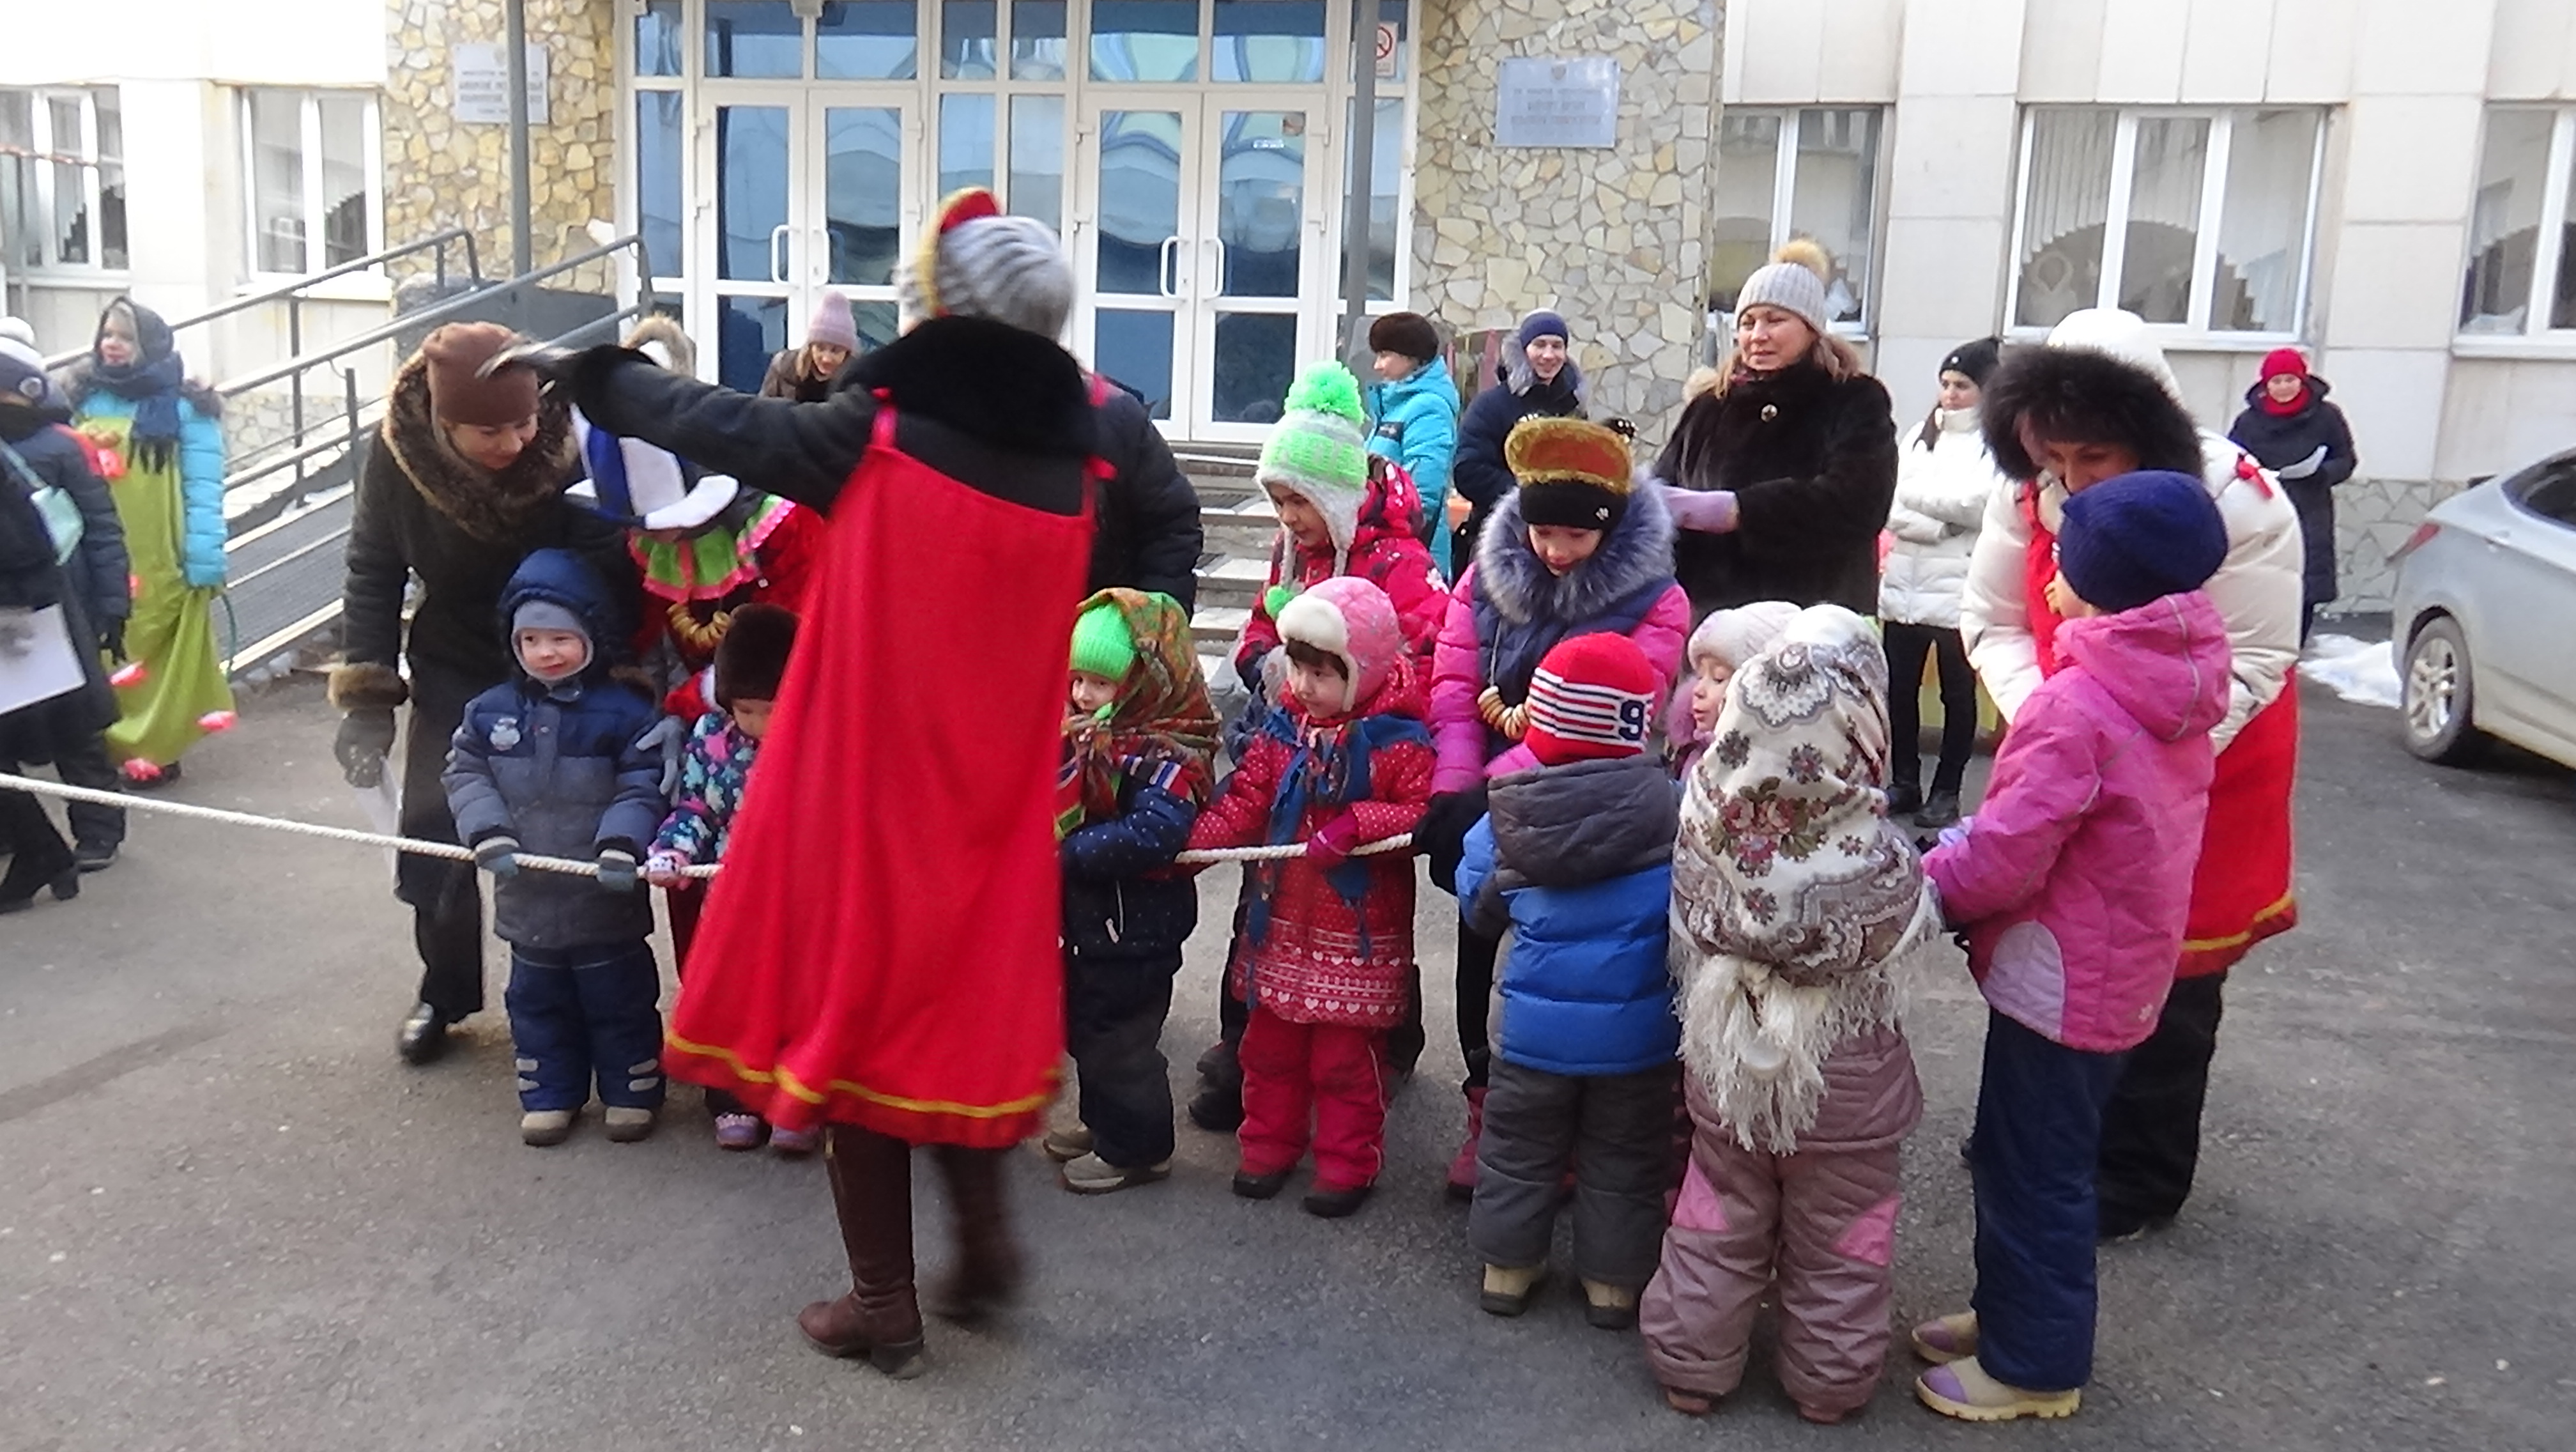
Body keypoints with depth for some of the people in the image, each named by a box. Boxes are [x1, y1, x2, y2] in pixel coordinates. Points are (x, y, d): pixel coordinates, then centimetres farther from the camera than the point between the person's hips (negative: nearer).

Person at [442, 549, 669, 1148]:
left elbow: (643, 788, -13)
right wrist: (489, 834, -11)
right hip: (528, 898, 4)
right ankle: (548, 1097, 30)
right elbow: (465, 774, 4)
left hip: (606, 898, -4)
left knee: (619, 999, 9)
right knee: (537, 1001, 16)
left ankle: (631, 1093, 24)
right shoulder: (491, 712, 2)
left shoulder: (626, 712, -11)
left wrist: (621, 846, -26)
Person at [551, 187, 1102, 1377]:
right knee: (963, 997, 22)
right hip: (991, 794, 4)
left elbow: (714, 422, 0)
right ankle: (983, 1237, 24)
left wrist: (587, 375, 17)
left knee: (857, 1001, 10)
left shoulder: (877, 433, -13)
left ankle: (884, 1304, 20)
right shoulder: (1066, 460, -1)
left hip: (869, 781, -4)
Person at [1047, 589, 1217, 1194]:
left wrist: (1068, 852, -29)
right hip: (1089, 918, 9)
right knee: (1086, 1027, 23)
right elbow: (1049, 804, 10)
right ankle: (1103, 1126, 41)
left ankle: (1137, 1148, 22)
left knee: (1119, 1039, 4)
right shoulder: (1085, 735, 4)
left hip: (1134, 929, -9)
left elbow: (1150, 836, -35)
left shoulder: (1168, 759, -23)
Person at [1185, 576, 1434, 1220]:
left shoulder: (1398, 742, -13)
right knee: (1270, 1045, 16)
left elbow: (1427, 816, -19)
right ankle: (1270, 1145, 33)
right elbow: (1243, 805, 0)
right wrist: (1185, 847, -14)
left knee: (1346, 1057, 6)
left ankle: (1348, 1164, 22)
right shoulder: (1283, 730, 2)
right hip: (1282, 925, 5)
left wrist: (1355, 824, -29)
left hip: (1359, 936, -5)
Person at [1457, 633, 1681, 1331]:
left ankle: (1507, 1267, 33)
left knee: (1519, 1148, 20)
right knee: (1622, 1160, 18)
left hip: (1532, 1023, 1)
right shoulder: (1672, 810, -16)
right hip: (1637, 1029, 0)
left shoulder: (1510, 814, -13)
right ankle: (1614, 1282, 29)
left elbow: (1477, 903, 1)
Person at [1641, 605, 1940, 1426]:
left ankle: (1692, 1367, 37)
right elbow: (1919, 923, -10)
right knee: (1836, 1242, 21)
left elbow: (1689, 938, -8)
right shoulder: (1877, 861, -29)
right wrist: (1955, 857, 6)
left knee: (1718, 1227, 22)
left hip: (1726, 1075, 2)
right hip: (1845, 1087, -2)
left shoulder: (1708, 830, -23)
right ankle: (1828, 1382, 38)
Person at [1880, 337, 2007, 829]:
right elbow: (1891, 506, 4)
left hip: (1961, 591, -5)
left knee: (1958, 693, 5)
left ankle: (1946, 791, 13)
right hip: (1905, 586, 5)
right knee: (1900, 688, 7)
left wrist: (1917, 497, -6)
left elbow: (1979, 506, -15)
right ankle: (1904, 783, 19)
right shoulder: (1921, 436, 13)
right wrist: (1944, 525, -12)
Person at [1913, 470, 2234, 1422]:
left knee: (2036, 1172, 5)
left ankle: (2034, 1363, 19)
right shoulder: (2178, 693, 4)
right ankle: (2010, 1314, 37)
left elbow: (2003, 859, -25)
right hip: (2121, 969, 9)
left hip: (2060, 977, -9)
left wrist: (1924, 880, -7)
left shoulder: (2077, 707, -24)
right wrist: (1966, 845, 5)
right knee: (2018, 1155, 22)